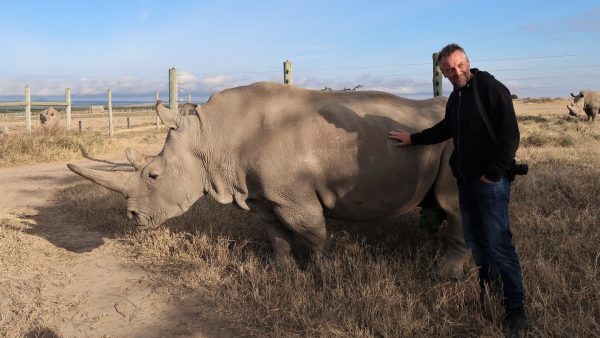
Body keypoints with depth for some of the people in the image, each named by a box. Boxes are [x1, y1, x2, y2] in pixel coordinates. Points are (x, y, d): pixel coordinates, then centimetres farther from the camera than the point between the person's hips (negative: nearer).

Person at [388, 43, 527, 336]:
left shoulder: (492, 89, -12)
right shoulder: (455, 97, 13)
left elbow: (509, 136, -17)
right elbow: (446, 128, 30)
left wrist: (492, 174, -16)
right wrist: (413, 139, 32)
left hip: (490, 181, -8)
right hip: (466, 180, 8)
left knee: (498, 243, -8)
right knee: (474, 240, 16)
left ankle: (515, 308, 5)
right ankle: (490, 286, 36)